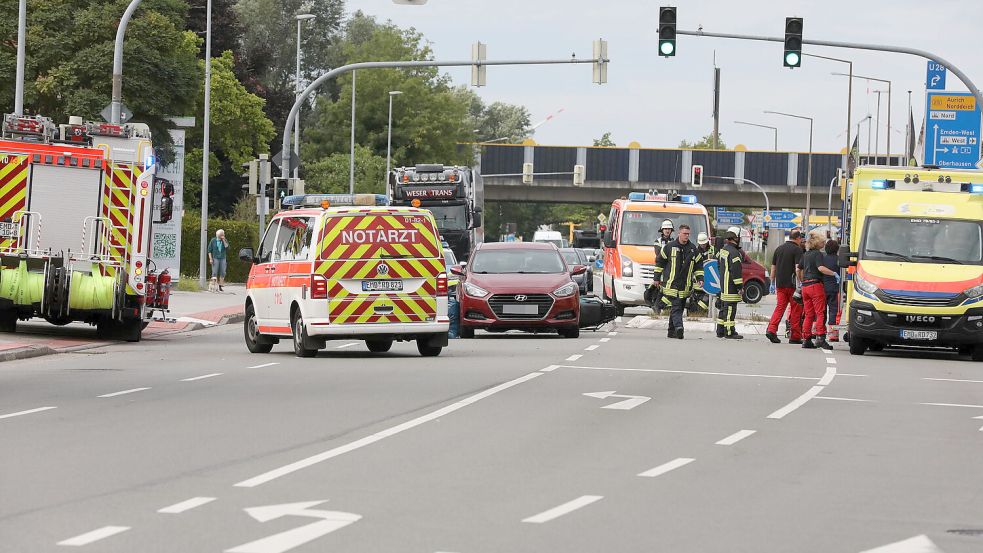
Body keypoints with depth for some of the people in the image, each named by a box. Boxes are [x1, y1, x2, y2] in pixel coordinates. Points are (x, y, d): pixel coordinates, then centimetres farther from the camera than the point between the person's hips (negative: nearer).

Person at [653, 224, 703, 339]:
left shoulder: (693, 249, 9)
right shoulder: (669, 247, 0)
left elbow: (698, 265, 17)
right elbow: (659, 262, 8)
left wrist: (700, 278, 5)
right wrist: (657, 278, 7)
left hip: (685, 285, 4)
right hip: (671, 283, -4)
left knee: (677, 308, 10)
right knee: (676, 307, -17)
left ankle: (672, 331, 18)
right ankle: (678, 327, -32)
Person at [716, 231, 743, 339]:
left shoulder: (722, 250, 12)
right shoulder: (734, 252, -18)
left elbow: (718, 262, 26)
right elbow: (736, 270, -21)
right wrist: (740, 286, -18)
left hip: (723, 285, 10)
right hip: (731, 285, -10)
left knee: (724, 308, 16)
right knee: (730, 309, -7)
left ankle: (720, 331, 21)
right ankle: (729, 332, -7)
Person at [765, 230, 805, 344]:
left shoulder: (779, 249, 12)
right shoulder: (797, 250, -7)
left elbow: (773, 267, 16)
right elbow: (798, 269, -16)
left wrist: (773, 283, 22)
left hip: (780, 283, 5)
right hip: (792, 284, -5)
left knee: (780, 307, 6)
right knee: (796, 309, 4)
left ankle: (771, 330, -12)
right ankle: (795, 336, 6)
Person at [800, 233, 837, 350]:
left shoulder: (806, 255, 17)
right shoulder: (818, 254, -7)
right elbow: (821, 268, -21)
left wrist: (801, 281, 35)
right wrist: (834, 273, -15)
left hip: (805, 286, 8)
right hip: (815, 284, -8)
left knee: (809, 314, 11)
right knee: (820, 313, -7)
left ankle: (806, 339, 9)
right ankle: (820, 338, -16)